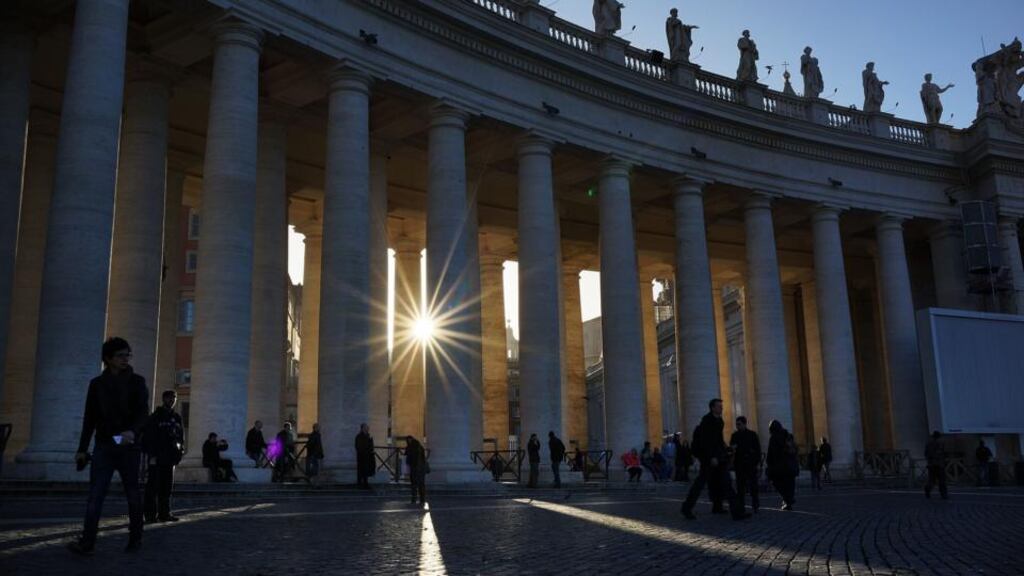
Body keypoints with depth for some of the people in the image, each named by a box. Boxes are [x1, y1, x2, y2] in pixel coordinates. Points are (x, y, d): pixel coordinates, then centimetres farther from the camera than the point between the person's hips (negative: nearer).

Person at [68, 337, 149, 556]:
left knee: (133, 494, 5)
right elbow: (89, 418, 11)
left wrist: (132, 431, -28)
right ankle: (87, 542, -13)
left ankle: (135, 538, 15)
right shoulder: (97, 384, 9)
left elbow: (143, 412, -8)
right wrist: (82, 449, 8)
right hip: (103, 445, 2)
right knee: (95, 494, -9)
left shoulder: (137, 382, 2)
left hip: (129, 446, -1)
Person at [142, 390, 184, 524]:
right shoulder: (155, 417, -3)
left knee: (167, 486, 8)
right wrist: (151, 455, -15)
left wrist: (180, 450, 6)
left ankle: (164, 513, 13)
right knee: (153, 486, -4)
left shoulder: (176, 418, 15)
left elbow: (181, 436, 18)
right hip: (156, 458, -6)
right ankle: (150, 514, -1)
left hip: (169, 458, 6)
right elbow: (148, 437, -8)